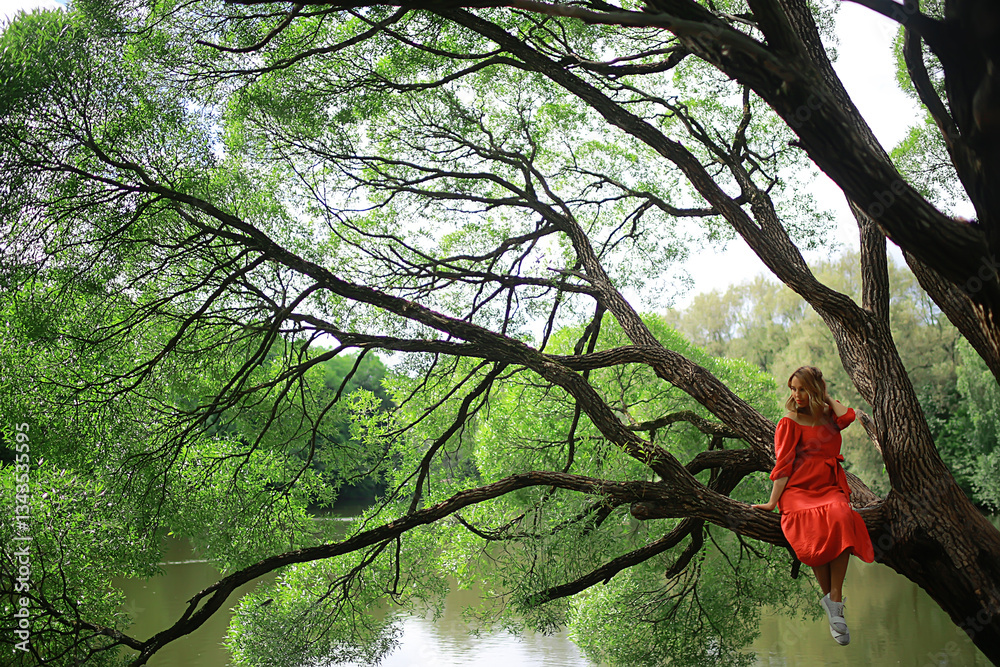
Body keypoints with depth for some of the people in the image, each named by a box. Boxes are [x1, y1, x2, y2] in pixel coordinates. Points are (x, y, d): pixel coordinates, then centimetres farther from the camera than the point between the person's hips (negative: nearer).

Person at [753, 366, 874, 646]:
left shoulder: (828, 418, 18)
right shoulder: (789, 423, 8)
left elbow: (848, 416, -6)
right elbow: (783, 465, 1)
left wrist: (826, 398, 11)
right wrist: (773, 502, -7)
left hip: (830, 489, 2)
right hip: (798, 490, -2)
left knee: (841, 518, -34)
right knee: (814, 529, -35)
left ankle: (834, 600, -31)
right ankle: (832, 601, -22)